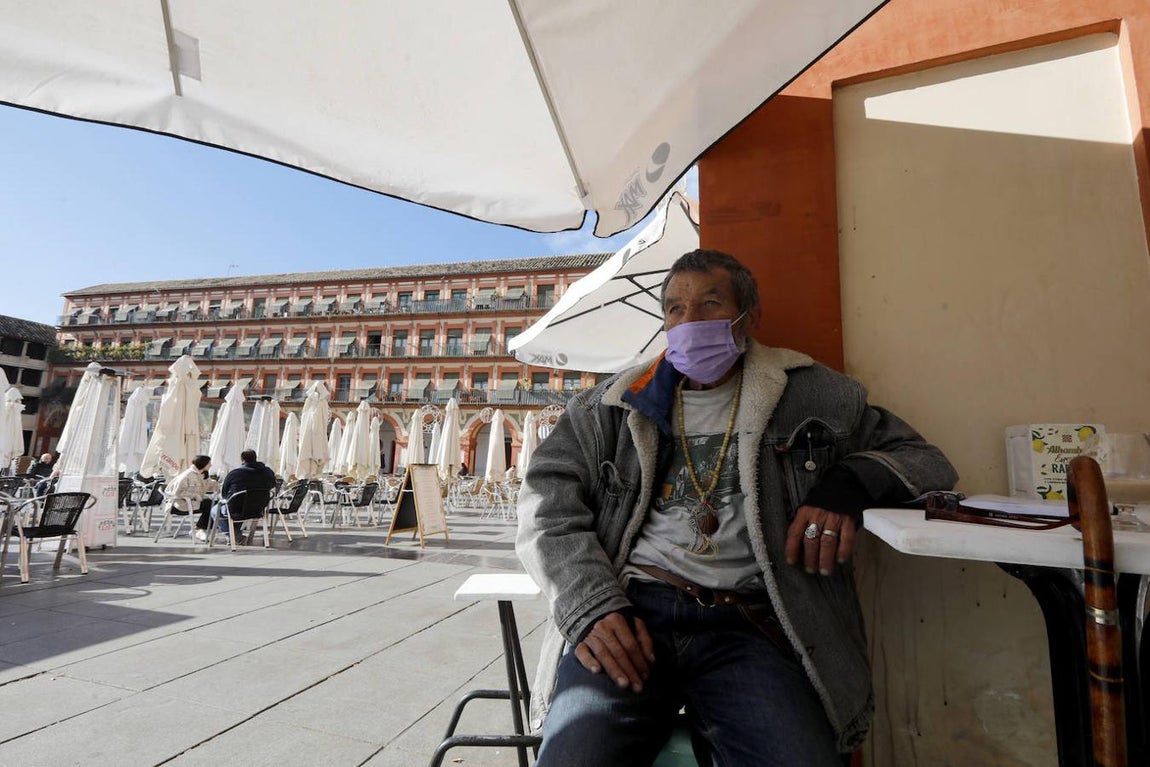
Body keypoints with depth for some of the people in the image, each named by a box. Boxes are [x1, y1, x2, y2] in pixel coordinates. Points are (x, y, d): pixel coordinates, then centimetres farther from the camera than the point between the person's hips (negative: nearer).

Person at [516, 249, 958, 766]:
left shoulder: (808, 396, 13)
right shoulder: (614, 405, 13)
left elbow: (925, 461, 17)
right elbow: (546, 502, 6)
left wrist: (852, 482, -6)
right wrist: (591, 606, -11)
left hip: (749, 625, 1)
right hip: (631, 609, 0)